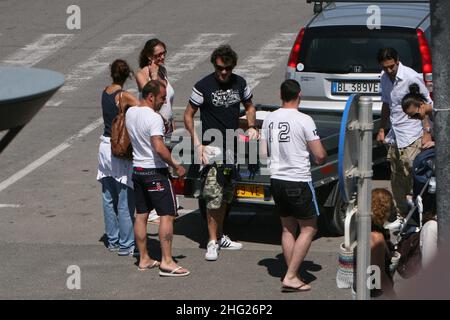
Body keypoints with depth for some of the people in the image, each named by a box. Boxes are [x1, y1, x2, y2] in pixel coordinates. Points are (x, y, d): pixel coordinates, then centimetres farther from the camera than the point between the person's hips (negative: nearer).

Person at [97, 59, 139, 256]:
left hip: (105, 147, 7)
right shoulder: (124, 96, -16)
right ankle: (126, 245, 3)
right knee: (125, 201, 0)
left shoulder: (105, 92, 5)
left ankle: (113, 241, 23)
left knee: (109, 199, 14)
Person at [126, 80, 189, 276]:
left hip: (137, 170, 8)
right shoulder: (154, 118, -20)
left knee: (141, 215, 13)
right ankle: (166, 262, -10)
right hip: (155, 172, -8)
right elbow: (159, 148, -27)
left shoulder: (130, 113, 6)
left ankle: (144, 259, 19)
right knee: (167, 215, -5)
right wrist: (176, 166, -18)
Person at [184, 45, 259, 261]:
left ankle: (221, 237, 26)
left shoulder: (239, 83, 4)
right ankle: (212, 243, -7)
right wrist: (197, 143, -14)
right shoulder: (203, 86, -10)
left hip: (232, 146, 6)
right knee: (213, 196, -11)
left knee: (225, 195, 14)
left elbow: (249, 107, 20)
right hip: (212, 146, -6)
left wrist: (251, 127, 1)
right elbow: (188, 115, -5)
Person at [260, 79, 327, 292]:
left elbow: (264, 152, 9)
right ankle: (290, 276, -5)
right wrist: (321, 157, 10)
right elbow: (320, 155, -13)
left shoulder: (269, 119, 3)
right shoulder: (304, 120, -14)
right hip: (299, 181, -6)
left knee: (288, 228, 16)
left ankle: (292, 276, 16)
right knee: (309, 229, 3)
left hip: (276, 179, 6)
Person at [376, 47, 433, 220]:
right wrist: (381, 130, 21)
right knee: (396, 179, 11)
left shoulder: (411, 78, -13)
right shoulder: (384, 79, 8)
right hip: (394, 136, 7)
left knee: (411, 178, -11)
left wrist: (427, 133, -13)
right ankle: (401, 216, 20)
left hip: (411, 136, -7)